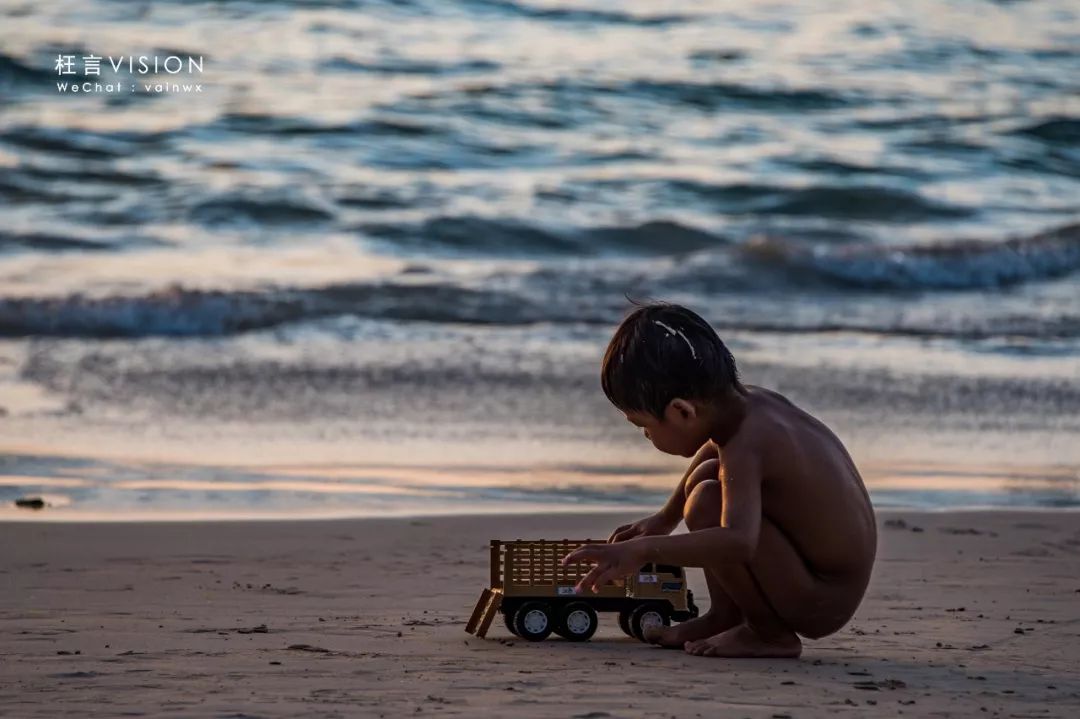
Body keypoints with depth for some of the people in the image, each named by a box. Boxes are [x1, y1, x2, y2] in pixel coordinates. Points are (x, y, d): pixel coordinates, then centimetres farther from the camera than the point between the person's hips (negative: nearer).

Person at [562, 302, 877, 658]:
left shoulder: (743, 449, -27)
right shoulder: (752, 400, 2)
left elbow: (739, 541, -45)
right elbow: (715, 448, 27)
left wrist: (644, 550, -48)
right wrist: (664, 519, 33)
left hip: (824, 601, -10)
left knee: (707, 502, -26)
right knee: (707, 473, 17)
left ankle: (771, 633, -10)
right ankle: (724, 616, 15)